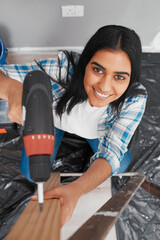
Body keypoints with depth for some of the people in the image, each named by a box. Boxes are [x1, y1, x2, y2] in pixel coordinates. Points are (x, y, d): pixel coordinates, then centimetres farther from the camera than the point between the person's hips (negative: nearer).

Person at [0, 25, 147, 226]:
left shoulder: (135, 99, -37)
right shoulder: (65, 67, -42)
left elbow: (111, 155, -41)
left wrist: (76, 189, -61)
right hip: (55, 118, -1)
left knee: (120, 166, 7)